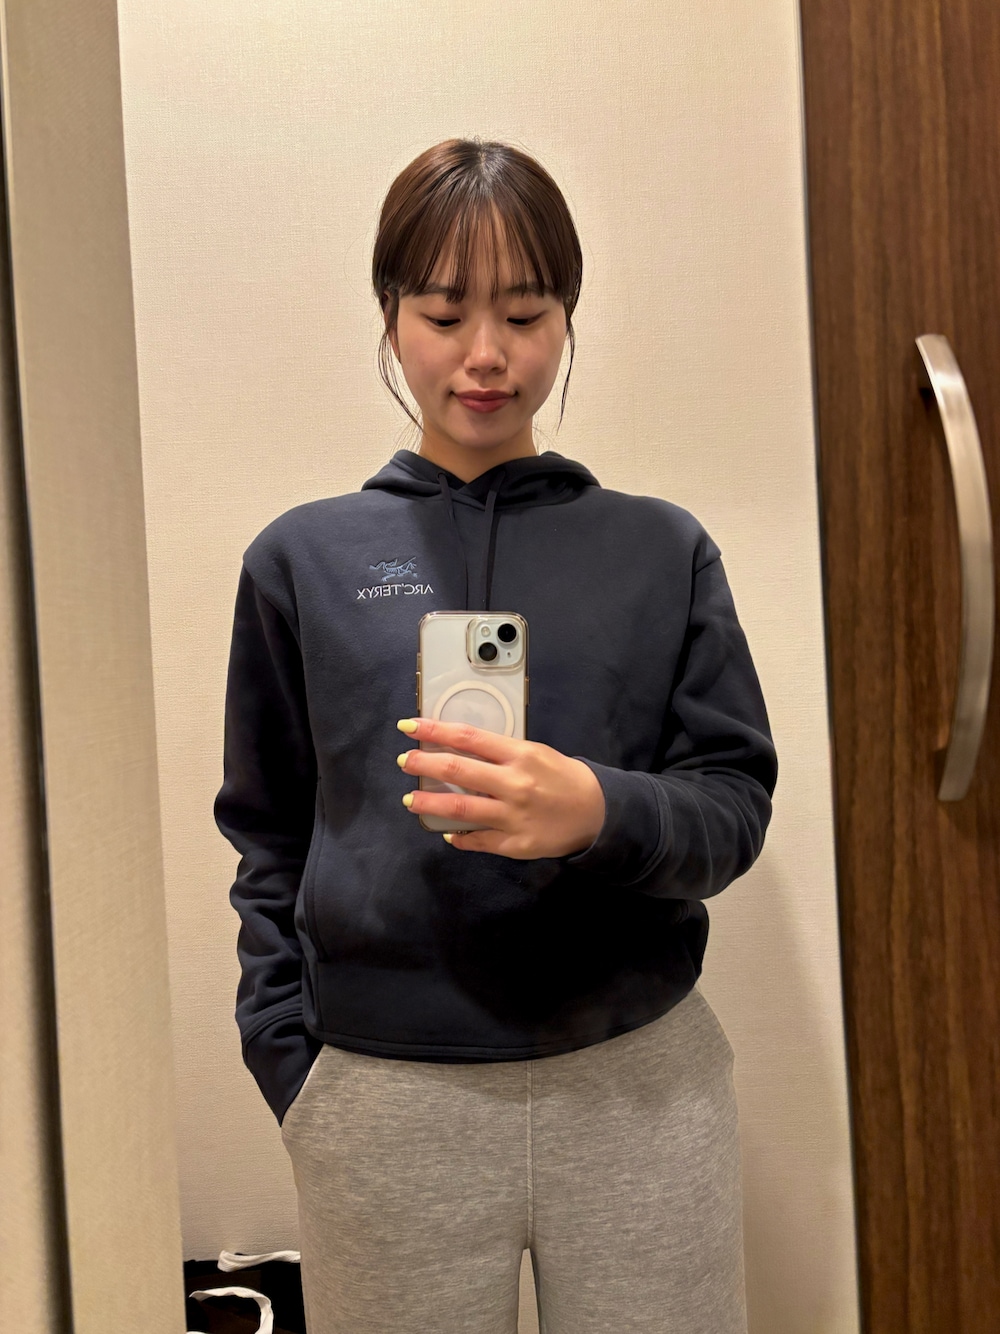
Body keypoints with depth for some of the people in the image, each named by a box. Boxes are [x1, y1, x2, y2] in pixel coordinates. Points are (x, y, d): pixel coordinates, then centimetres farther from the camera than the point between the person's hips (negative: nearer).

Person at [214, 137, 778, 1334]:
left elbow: (735, 808, 0)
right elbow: (269, 851, 7)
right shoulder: (303, 560, 3)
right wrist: (289, 1070, -1)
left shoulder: (662, 550, 2)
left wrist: (601, 813, -20)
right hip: (386, 1103, 0)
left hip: (640, 1089, 1)